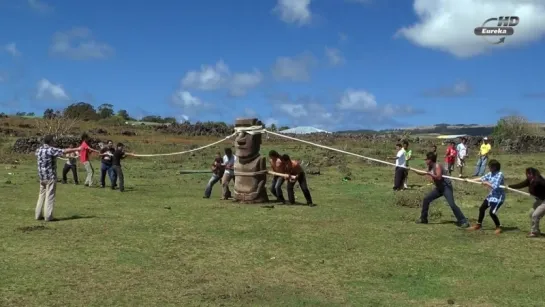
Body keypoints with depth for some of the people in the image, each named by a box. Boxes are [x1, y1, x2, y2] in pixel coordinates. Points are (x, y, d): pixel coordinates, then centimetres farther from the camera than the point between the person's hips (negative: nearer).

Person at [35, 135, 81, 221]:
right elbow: (65, 151, -14)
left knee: (42, 195, 15)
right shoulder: (51, 150, -14)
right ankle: (48, 216, -3)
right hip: (50, 176, -7)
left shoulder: (39, 150, 8)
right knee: (50, 196, -3)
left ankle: (38, 215, 18)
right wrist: (77, 149, -2)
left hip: (41, 176, 8)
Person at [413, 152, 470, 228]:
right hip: (439, 188, 9)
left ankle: (463, 221, -15)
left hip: (446, 187, -9)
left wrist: (430, 174, -22)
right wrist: (412, 170, 23)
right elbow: (422, 173, 24)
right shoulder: (430, 167, 10)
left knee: (452, 204, -19)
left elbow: (439, 177, -31)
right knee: (426, 199, 7)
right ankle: (423, 219, 17)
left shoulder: (437, 166, -17)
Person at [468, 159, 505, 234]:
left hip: (498, 197, -9)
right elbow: (482, 178, 8)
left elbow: (495, 187, -28)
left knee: (492, 212, -15)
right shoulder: (490, 174, 2)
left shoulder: (499, 175, -21)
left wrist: (487, 183, -15)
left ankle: (499, 227, 5)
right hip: (491, 195, 9)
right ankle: (479, 224, 32)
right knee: (482, 208, 14)